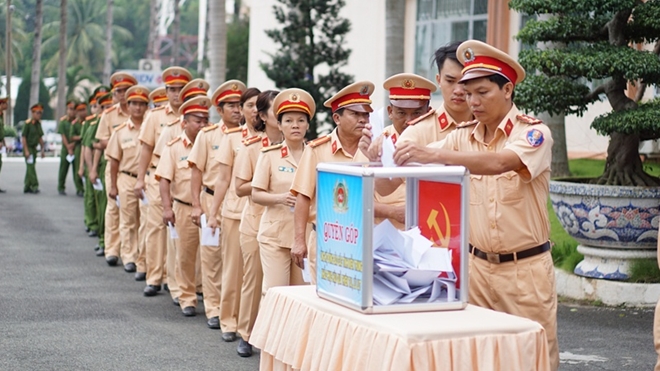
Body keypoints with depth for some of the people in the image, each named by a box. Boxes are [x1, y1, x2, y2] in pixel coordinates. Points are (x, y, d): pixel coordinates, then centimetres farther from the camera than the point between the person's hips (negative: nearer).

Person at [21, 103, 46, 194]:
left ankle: (26, 187, 13)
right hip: (28, 147, -7)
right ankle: (34, 186, -14)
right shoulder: (27, 123, -13)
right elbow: (23, 137, -14)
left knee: (30, 168, 8)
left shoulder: (38, 123, 9)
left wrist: (43, 149, 11)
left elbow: (40, 137, 15)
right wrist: (26, 151, -18)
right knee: (31, 167, -11)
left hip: (34, 148, 7)